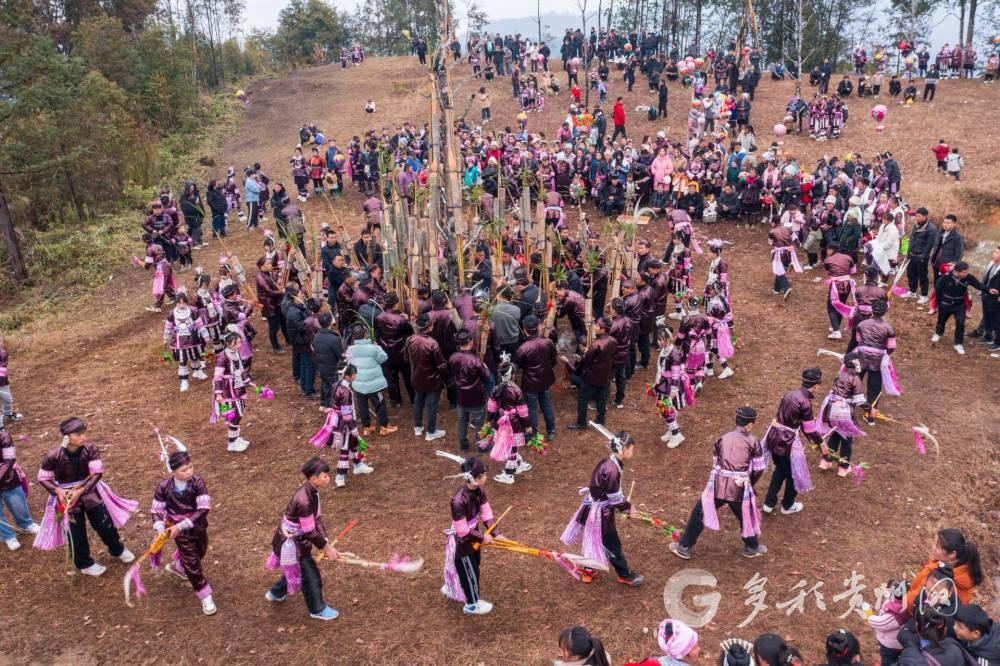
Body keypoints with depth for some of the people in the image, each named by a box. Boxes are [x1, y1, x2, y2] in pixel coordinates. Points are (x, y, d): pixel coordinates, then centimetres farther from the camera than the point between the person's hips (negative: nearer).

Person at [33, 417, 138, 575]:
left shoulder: (90, 449, -19)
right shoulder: (53, 456, -22)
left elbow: (97, 473, -17)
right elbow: (43, 479, -9)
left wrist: (80, 491, -26)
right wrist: (58, 491, -25)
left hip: (90, 490, 2)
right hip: (66, 495, -2)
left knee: (105, 523, 11)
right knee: (76, 533, 10)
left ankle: (118, 550, 39)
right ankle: (85, 564, 34)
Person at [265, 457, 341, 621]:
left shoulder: (312, 492, -5)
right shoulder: (304, 500, -35)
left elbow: (317, 519, 0)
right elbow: (310, 532, -27)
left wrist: (326, 544, -4)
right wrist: (326, 547, -15)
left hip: (298, 539, 9)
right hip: (291, 542, -9)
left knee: (296, 569, 28)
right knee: (311, 575, 6)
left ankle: (275, 593, 52)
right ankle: (317, 610, 26)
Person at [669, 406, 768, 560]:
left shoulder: (722, 439, 10)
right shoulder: (752, 441, 2)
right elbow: (759, 469, 6)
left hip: (718, 485, 1)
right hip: (740, 488, -1)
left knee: (699, 513, 15)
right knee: (746, 516, 22)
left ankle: (685, 547, 20)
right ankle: (752, 548, 43)